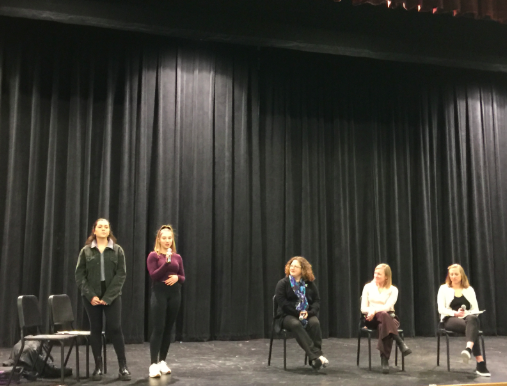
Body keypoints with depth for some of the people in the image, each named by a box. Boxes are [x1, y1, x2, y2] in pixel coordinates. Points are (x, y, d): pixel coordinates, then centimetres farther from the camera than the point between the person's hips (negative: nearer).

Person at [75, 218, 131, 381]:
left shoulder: (117, 250, 3)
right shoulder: (86, 251, 5)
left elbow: (121, 275, -3)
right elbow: (80, 275, 1)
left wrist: (108, 297, -12)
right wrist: (90, 295, -11)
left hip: (112, 296, -1)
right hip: (91, 297, 1)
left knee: (115, 329, -5)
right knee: (95, 330, 6)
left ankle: (123, 366, 2)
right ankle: (98, 366, 14)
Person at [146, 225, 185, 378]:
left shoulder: (177, 257, 11)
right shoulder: (153, 255, -2)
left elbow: (183, 277, 12)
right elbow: (153, 275, -13)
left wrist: (177, 277, -10)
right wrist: (166, 262, -22)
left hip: (175, 293, 5)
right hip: (159, 292, -4)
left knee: (168, 329, 8)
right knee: (158, 329, -9)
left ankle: (162, 361, 18)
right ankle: (153, 364, -6)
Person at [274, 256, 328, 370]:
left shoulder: (309, 284, 11)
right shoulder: (283, 283, 2)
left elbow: (317, 300, 8)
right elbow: (282, 302, -8)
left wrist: (309, 312, -12)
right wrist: (298, 313, -16)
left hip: (307, 314, 3)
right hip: (287, 315, -2)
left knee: (315, 323, -32)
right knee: (296, 324, -37)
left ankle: (314, 358, -31)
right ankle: (316, 355, -42)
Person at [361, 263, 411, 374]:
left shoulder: (393, 290, 7)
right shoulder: (368, 287, 11)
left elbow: (388, 307, -10)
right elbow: (363, 308, 5)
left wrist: (375, 310, -25)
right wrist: (372, 311, -16)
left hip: (389, 317, 0)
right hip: (371, 319, 0)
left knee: (383, 325, -41)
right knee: (383, 314, -39)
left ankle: (384, 359, -41)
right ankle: (400, 343, -42)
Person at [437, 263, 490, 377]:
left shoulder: (469, 289, 16)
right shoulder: (444, 288, 9)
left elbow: (475, 309, 10)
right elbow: (441, 309, -1)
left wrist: (466, 313, -12)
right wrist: (455, 313, -18)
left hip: (468, 318, 2)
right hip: (450, 319, -2)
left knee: (473, 319, -41)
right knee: (472, 327, -37)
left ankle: (468, 349, -65)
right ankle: (480, 363, -48)